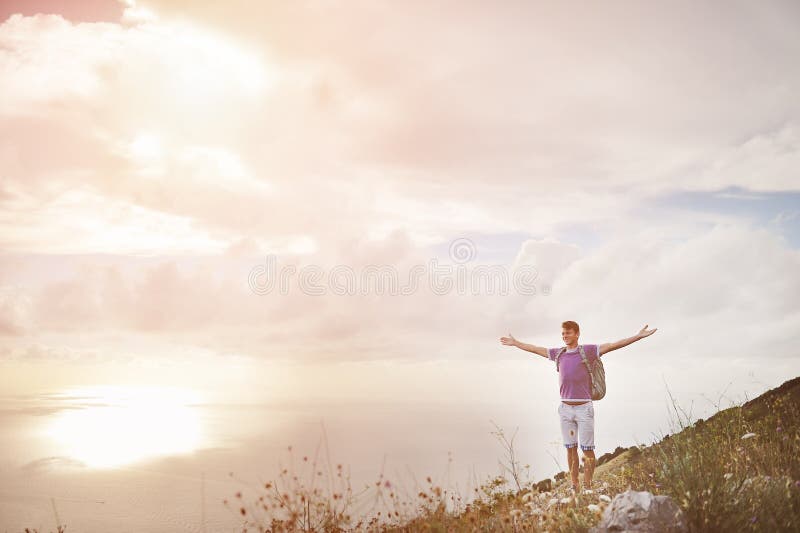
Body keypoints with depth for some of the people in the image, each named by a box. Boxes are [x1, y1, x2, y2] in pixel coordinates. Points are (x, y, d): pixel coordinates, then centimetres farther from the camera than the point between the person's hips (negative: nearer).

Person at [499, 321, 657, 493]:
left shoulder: (587, 351, -3)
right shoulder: (558, 353, 11)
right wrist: (516, 343, 34)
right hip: (565, 408, 4)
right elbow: (535, 349, 24)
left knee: (587, 449, 0)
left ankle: (587, 486, 9)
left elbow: (613, 345, -10)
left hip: (584, 408, -4)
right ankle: (574, 487, 15)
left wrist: (639, 336, -18)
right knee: (571, 448, 8)